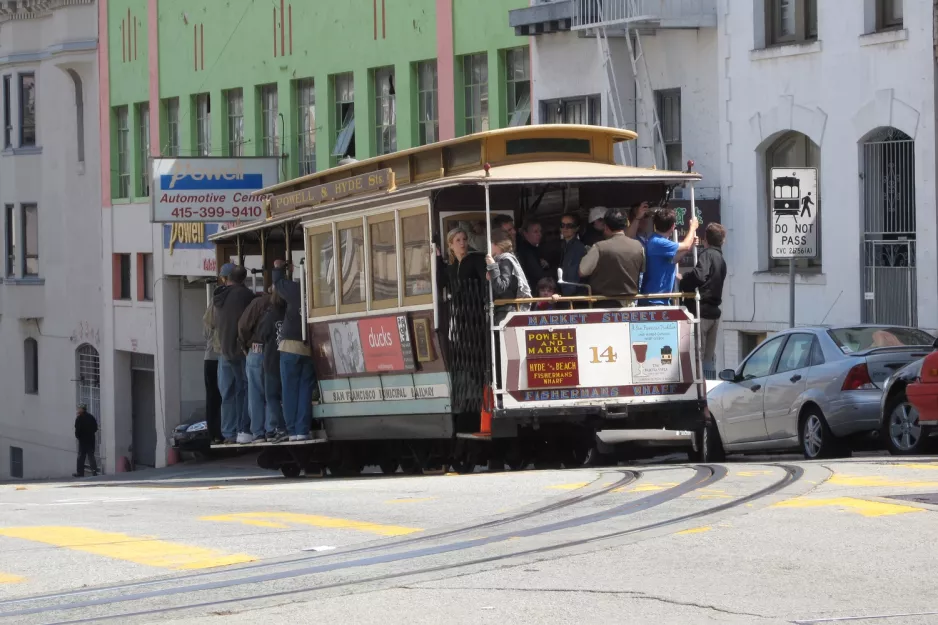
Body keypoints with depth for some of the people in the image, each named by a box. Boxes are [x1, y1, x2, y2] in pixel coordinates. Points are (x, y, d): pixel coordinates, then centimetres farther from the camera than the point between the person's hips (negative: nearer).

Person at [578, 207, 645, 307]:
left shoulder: (599, 247, -17)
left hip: (604, 304, -4)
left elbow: (582, 272, -20)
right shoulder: (638, 246, -3)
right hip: (630, 304, 4)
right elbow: (643, 269, 10)